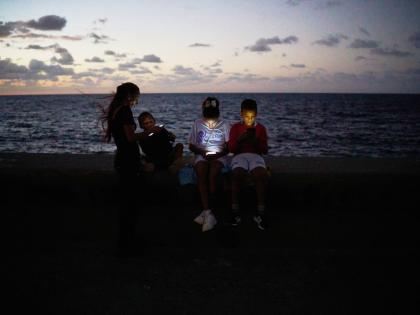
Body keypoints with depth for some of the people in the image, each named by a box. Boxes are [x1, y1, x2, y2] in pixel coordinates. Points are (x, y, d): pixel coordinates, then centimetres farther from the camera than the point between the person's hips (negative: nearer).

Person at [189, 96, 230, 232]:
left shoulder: (224, 125, 5)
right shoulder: (197, 124, 7)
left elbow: (229, 147, 5)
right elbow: (191, 146, 10)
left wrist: (218, 154, -15)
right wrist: (202, 152, -10)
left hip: (219, 156, -1)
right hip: (201, 156, 1)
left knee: (212, 175, -34)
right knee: (201, 175, -34)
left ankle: (205, 211, -28)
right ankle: (209, 213, -40)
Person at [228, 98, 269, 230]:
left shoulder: (261, 128, 16)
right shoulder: (235, 127, 15)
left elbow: (265, 150, 11)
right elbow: (231, 148, 8)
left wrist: (256, 141, -10)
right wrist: (239, 139, -11)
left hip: (256, 155, 0)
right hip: (239, 155, 0)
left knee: (261, 174, -36)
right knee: (238, 173, -37)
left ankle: (260, 212, -35)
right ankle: (235, 211, -32)